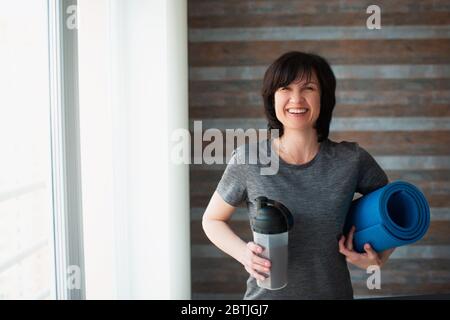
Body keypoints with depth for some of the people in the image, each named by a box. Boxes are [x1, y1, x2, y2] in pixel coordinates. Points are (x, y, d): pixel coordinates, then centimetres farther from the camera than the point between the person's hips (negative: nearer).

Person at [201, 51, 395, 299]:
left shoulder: (352, 160, -11)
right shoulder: (248, 159, -14)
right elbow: (212, 220, -2)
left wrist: (380, 259, -10)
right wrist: (243, 253, -19)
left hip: (333, 292, 2)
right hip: (266, 293, -1)